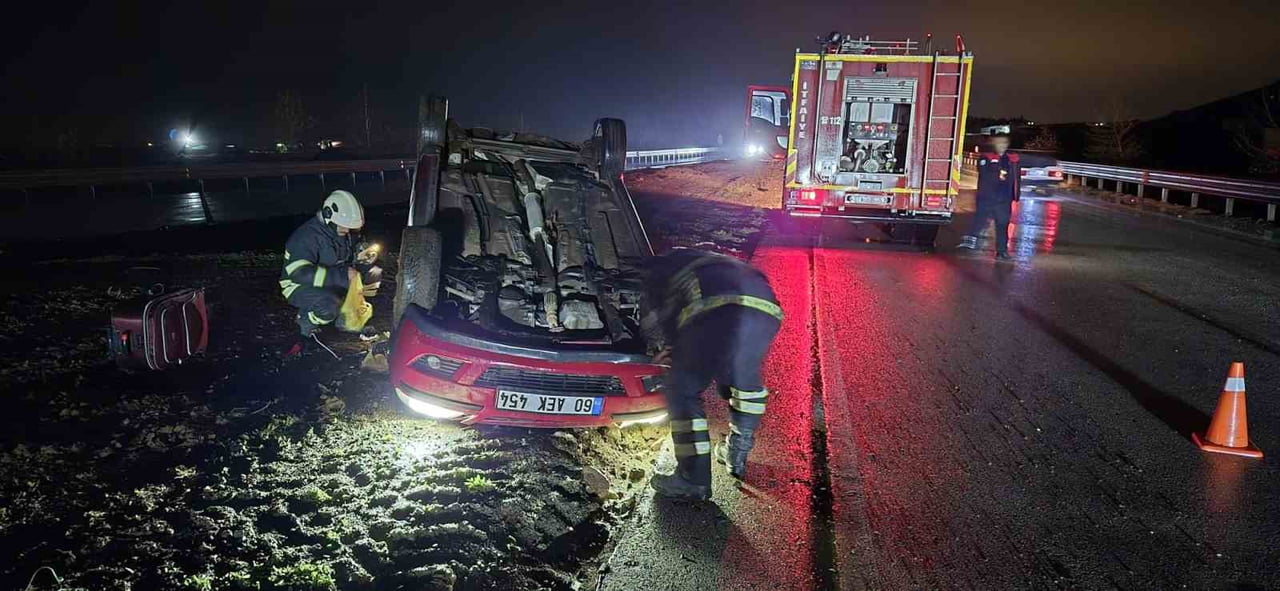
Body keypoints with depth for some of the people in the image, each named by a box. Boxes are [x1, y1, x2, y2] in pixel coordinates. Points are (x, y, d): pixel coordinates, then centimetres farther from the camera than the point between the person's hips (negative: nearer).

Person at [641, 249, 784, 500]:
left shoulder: (659, 268, 32)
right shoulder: (716, 262, 49)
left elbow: (651, 319, 18)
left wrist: (663, 347, 39)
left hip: (717, 310, -6)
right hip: (766, 311, 6)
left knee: (683, 392, 7)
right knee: (746, 382, 31)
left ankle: (694, 481, 8)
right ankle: (737, 456, 37)